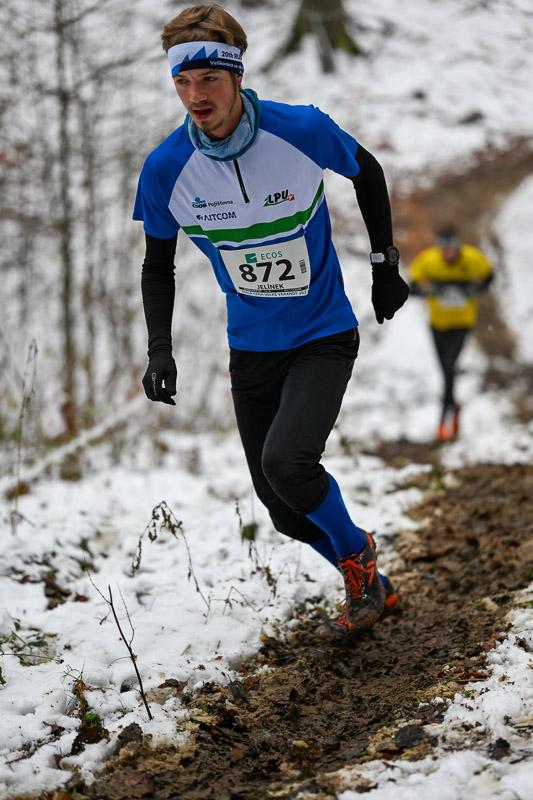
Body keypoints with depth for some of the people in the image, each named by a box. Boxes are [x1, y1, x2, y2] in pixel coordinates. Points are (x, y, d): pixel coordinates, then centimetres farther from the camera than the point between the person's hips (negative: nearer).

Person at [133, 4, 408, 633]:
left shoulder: (302, 130, -19)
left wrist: (385, 265, 7)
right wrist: (160, 350, -9)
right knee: (286, 515, 7)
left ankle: (357, 551, 4)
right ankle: (365, 583, 35)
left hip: (324, 338, -3)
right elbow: (158, 266, 3)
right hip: (251, 350, 3)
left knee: (286, 462, -26)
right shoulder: (166, 169, -13)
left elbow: (367, 173, 3)